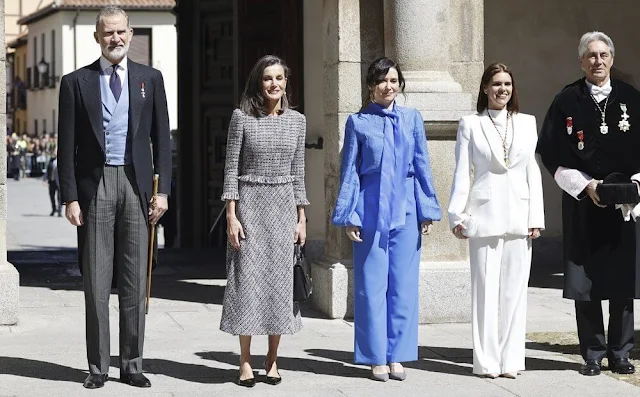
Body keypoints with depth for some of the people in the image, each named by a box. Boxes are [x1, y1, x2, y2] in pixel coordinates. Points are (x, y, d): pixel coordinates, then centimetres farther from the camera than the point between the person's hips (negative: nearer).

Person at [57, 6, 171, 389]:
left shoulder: (150, 78, 9)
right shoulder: (76, 82, 4)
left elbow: (161, 138, 8)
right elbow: (67, 146, 2)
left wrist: (162, 189, 0)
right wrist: (71, 196, -4)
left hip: (137, 184, 1)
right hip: (95, 184, -1)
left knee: (135, 281, 5)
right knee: (96, 282, 1)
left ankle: (132, 364, 13)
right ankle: (98, 367, 9)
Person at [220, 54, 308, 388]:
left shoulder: (297, 120, 7)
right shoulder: (242, 117, -2)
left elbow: (298, 172, 10)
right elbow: (231, 168, -3)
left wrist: (301, 217, 6)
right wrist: (231, 216, -8)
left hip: (284, 206, 3)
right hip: (250, 202, -3)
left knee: (279, 280, 4)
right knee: (247, 279, -2)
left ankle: (272, 360, 13)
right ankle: (245, 362, 5)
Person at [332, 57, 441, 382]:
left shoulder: (412, 119, 8)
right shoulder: (358, 122, 2)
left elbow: (422, 166, 9)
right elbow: (349, 171, 3)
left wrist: (427, 210, 5)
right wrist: (349, 216, -3)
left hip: (405, 211, 2)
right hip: (371, 211, -2)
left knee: (403, 284, 4)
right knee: (372, 285, 1)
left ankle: (397, 356, 12)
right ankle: (377, 358, 9)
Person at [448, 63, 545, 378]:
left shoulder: (527, 123, 11)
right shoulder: (470, 124, 5)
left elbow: (533, 171, 9)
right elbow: (462, 172, 3)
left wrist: (536, 217, 4)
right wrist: (458, 215, -4)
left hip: (518, 218, 2)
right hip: (484, 217, -2)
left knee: (514, 289, 3)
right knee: (485, 288, 0)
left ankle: (511, 359, 9)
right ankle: (486, 361, 5)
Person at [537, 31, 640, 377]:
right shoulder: (567, 101, 1)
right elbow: (551, 154, 0)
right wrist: (586, 185, -9)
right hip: (583, 205, -1)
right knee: (586, 282, 0)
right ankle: (593, 353, 10)